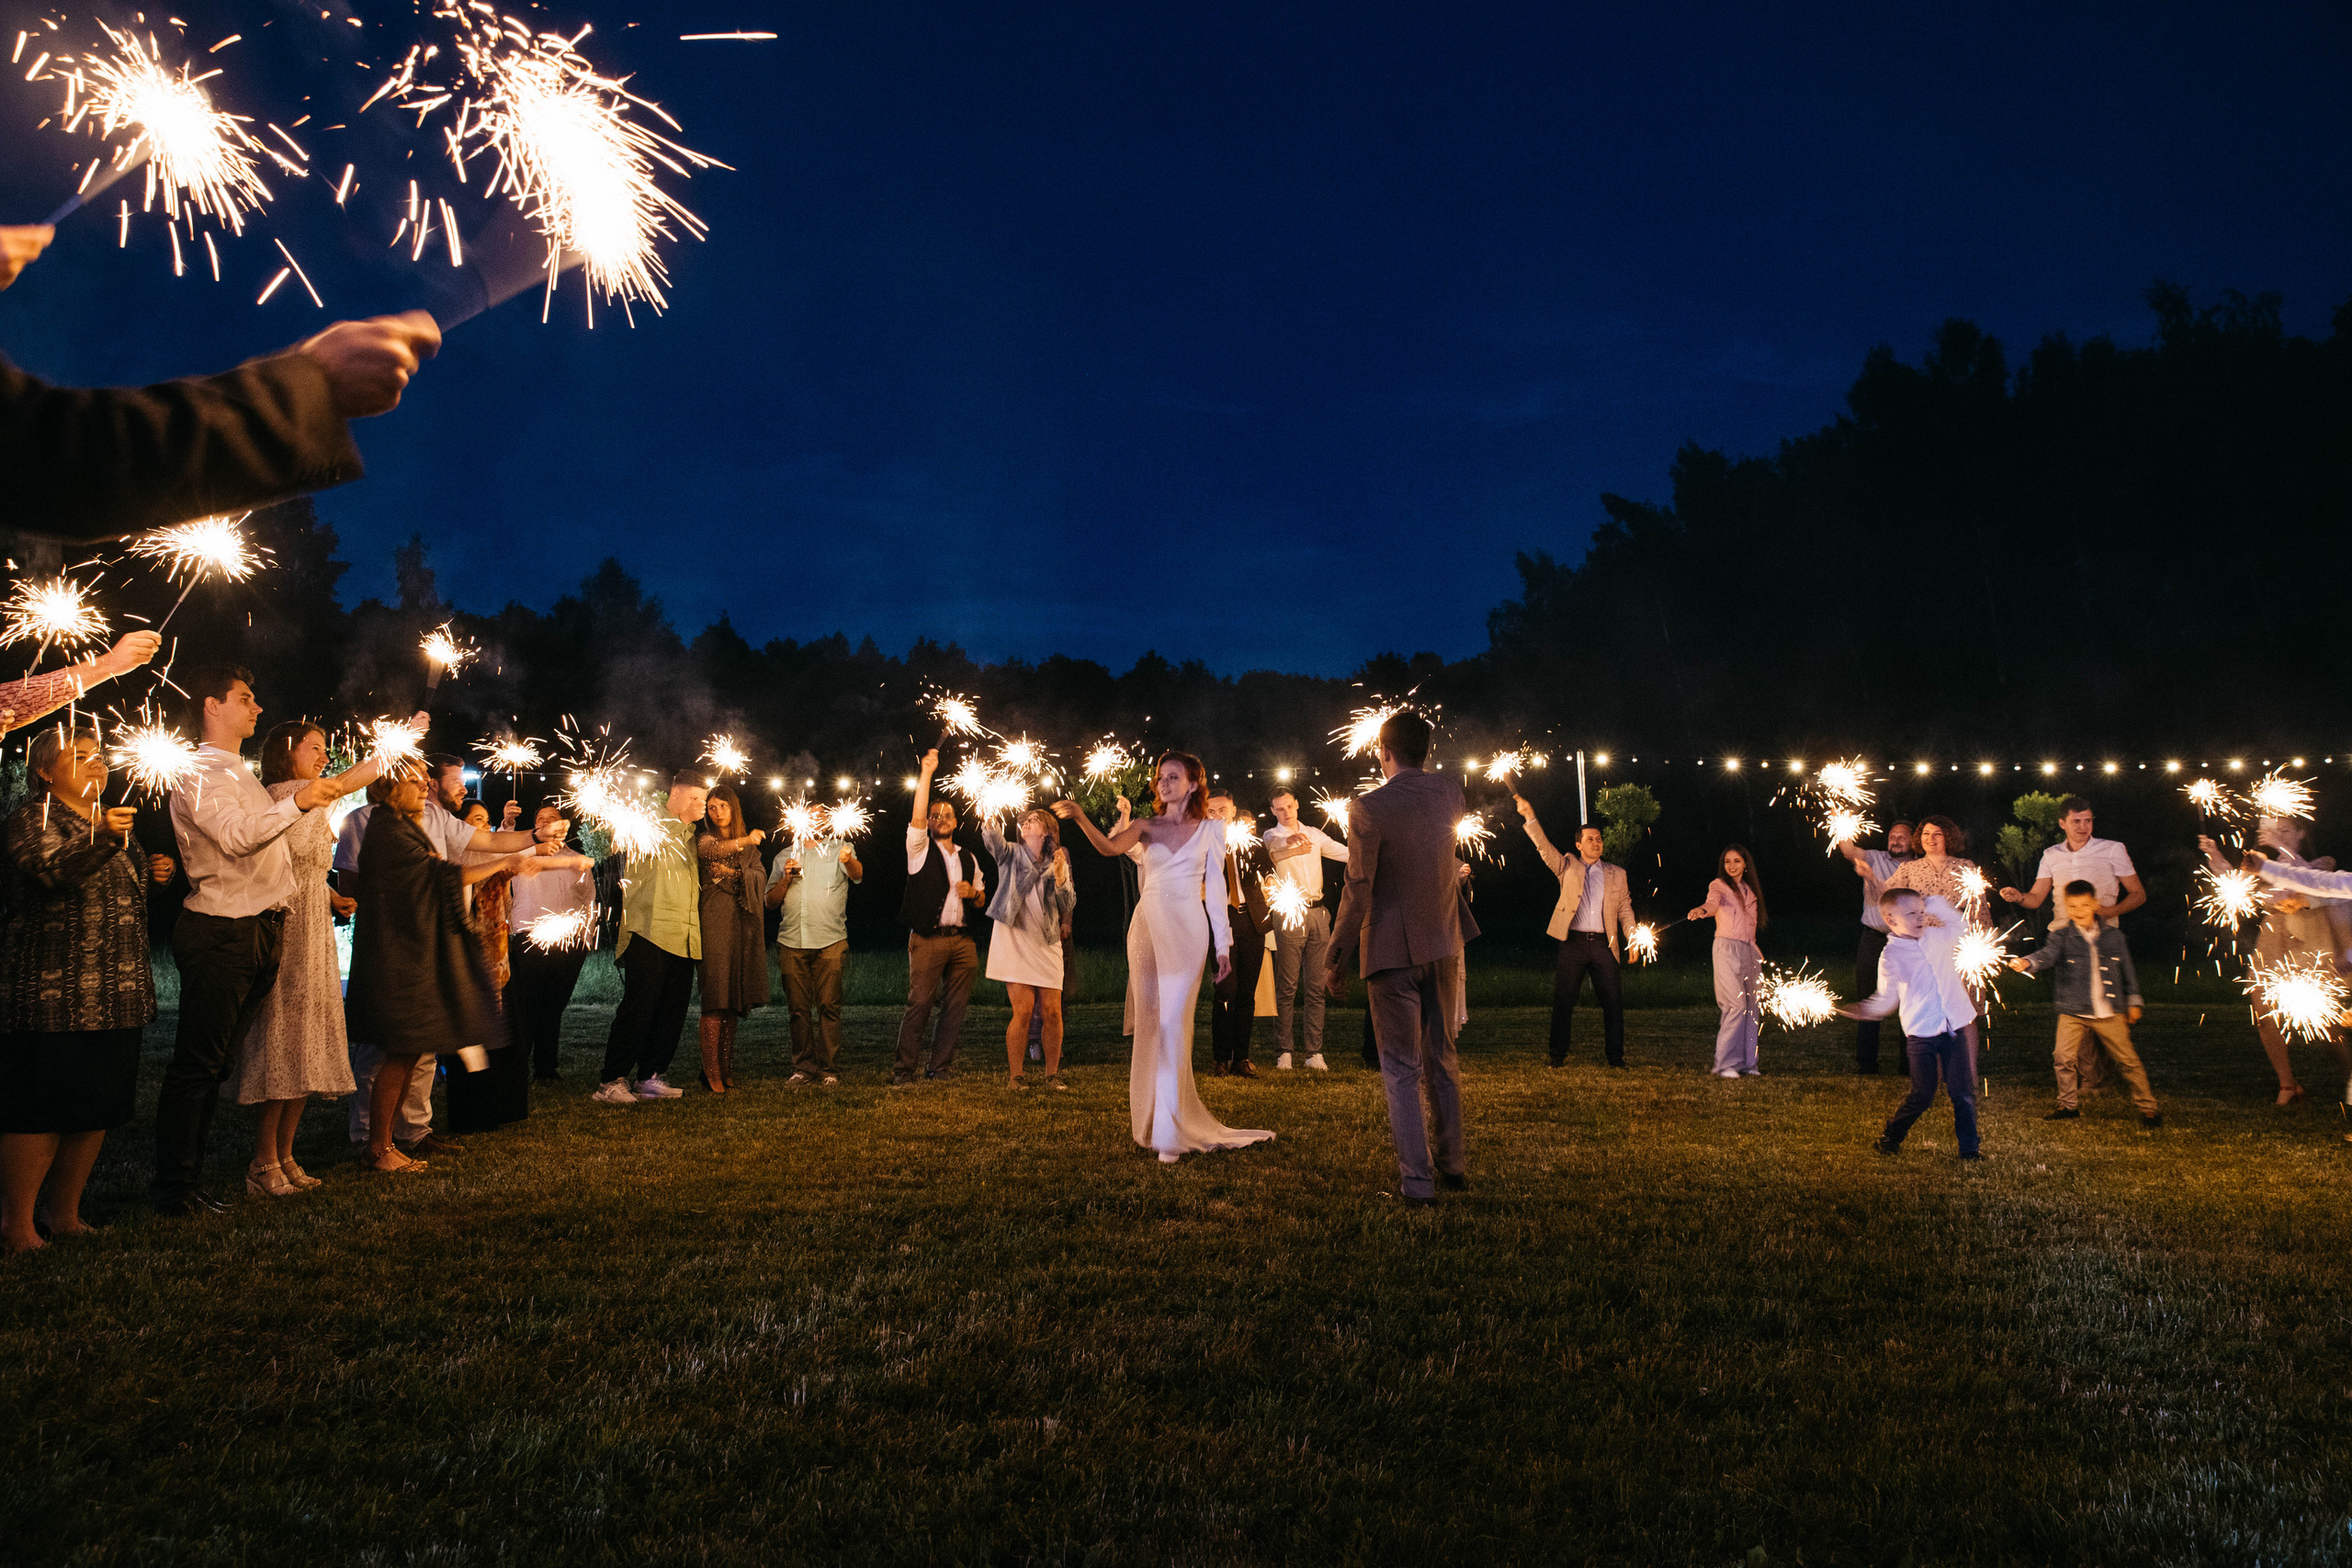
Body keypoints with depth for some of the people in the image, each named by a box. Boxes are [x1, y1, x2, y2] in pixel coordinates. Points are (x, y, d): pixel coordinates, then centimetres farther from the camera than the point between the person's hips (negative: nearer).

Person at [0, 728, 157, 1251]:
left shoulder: (114, 820, 20)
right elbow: (50, 871, -25)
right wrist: (100, 839, -41)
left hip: (115, 992, 8)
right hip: (52, 994, -8)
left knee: (99, 1106, 9)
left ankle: (64, 1212, 19)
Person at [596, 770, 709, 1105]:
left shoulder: (690, 834, 22)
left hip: (684, 936, 7)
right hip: (650, 930, -7)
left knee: (673, 1009, 6)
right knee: (638, 1006, -10)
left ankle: (650, 1077, 15)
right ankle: (611, 1082, -6)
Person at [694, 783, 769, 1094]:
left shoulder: (749, 845, 19)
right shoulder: (704, 836, 6)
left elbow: (761, 879, 8)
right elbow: (707, 850, -18)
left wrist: (734, 872, -9)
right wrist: (742, 842, -33)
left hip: (743, 922, 4)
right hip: (714, 920, -4)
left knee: (734, 998, 2)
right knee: (715, 997, -11)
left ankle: (726, 1069, 6)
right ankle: (712, 1072, -12)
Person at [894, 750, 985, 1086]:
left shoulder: (968, 858, 20)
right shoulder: (921, 849, 7)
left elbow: (982, 898, 26)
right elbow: (917, 817, -9)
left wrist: (973, 892, 2)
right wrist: (926, 772, -12)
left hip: (962, 941, 5)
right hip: (928, 940, -5)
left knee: (955, 1006, 2)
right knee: (919, 1003, -11)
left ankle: (940, 1068, 9)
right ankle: (904, 1069, -7)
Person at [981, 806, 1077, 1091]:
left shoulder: (1057, 862, 11)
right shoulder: (1012, 854, 5)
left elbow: (1068, 905, 4)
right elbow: (993, 840, -17)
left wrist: (1059, 876, -12)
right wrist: (989, 822, -38)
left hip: (1046, 944, 2)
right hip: (1014, 940, -2)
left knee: (1052, 1011, -3)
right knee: (1023, 1011, -11)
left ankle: (1052, 1074, 12)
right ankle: (1015, 1075, 2)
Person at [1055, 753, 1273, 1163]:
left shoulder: (1209, 830, 7)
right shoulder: (1147, 826, 10)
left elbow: (1215, 888, 6)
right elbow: (1110, 848, -9)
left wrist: (1223, 945, 3)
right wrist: (1081, 818, -26)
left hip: (1187, 929, -3)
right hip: (1147, 925, 3)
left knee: (1172, 1021, -10)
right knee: (1148, 1022, 5)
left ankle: (1171, 1132, -9)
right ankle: (1151, 1118, 16)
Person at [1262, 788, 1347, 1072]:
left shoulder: (1314, 834, 18)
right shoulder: (1271, 836, 4)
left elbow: (1348, 853, 19)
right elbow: (1273, 845, -20)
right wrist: (1290, 840, -43)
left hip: (1318, 913, 4)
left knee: (1317, 986, 3)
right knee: (1287, 987, -3)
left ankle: (1313, 1051, 6)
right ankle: (1283, 1052, 2)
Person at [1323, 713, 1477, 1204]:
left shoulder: (1368, 808, -17)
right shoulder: (1448, 790, -1)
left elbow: (1358, 891, -16)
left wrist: (1337, 959, -7)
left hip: (1393, 950, -5)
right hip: (1443, 943, 5)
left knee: (1401, 1069, 2)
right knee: (1441, 1059, 18)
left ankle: (1417, 1179, 2)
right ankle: (1452, 1164, 27)